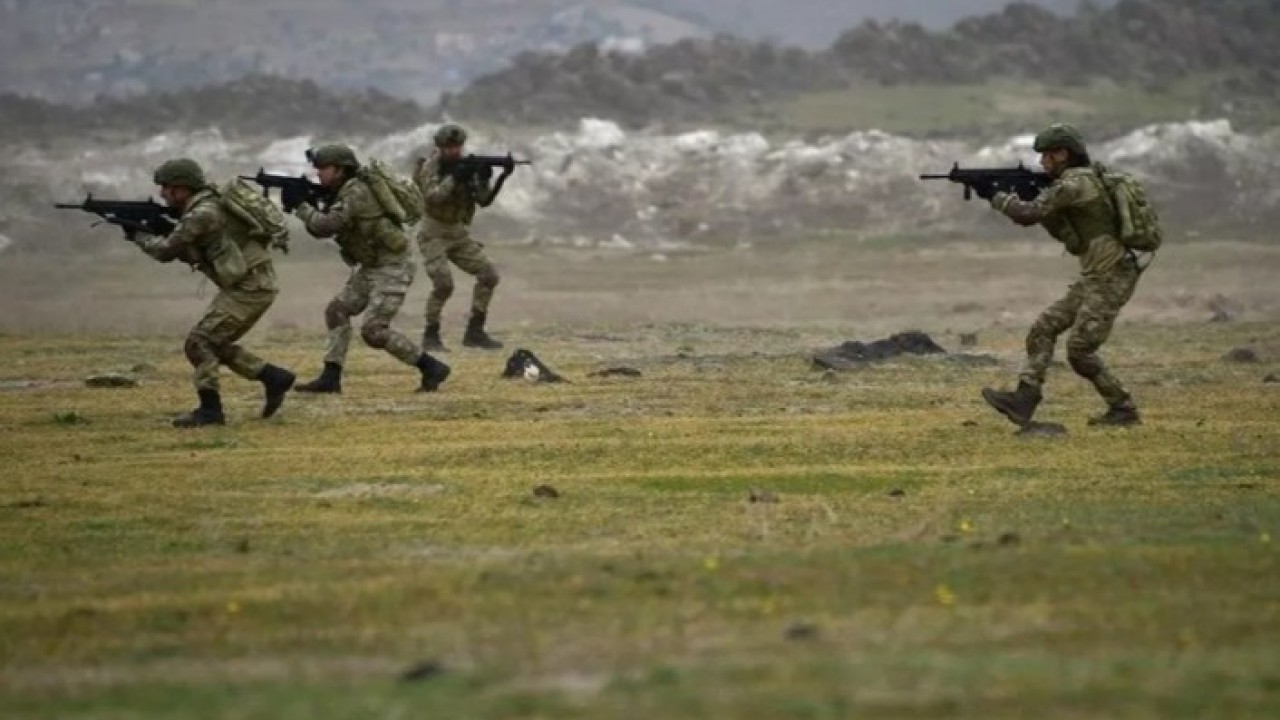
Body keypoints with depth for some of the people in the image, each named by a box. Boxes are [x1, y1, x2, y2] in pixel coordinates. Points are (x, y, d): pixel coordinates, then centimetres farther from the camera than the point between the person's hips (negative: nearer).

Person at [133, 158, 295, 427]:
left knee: (199, 342, -9)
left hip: (250, 289, -10)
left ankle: (210, 410, -7)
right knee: (215, 344, 17)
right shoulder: (205, 206, 13)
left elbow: (167, 251, -13)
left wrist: (140, 237, 5)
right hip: (249, 285, 10)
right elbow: (187, 253, 20)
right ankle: (274, 378, 20)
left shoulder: (202, 214, -18)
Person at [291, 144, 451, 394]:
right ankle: (330, 377, 6)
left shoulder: (356, 192, -19)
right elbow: (319, 230, 12)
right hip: (370, 269, 10)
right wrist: (310, 206, -6)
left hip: (391, 270, -10)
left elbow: (327, 225, -29)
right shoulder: (342, 194, 12)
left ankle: (431, 368, -6)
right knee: (337, 310, 6)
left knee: (373, 331, -13)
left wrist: (302, 207, -13)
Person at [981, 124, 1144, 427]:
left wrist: (997, 197, -2)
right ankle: (1024, 400, 1)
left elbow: (1028, 214, -20)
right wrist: (1032, 196, 9)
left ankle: (1123, 410, 3)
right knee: (1044, 329, 5)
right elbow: (1063, 233, 20)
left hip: (1110, 280, -10)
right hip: (1093, 279, 10)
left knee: (1079, 350, -8)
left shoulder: (1075, 183, -17)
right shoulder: (1085, 180, 15)